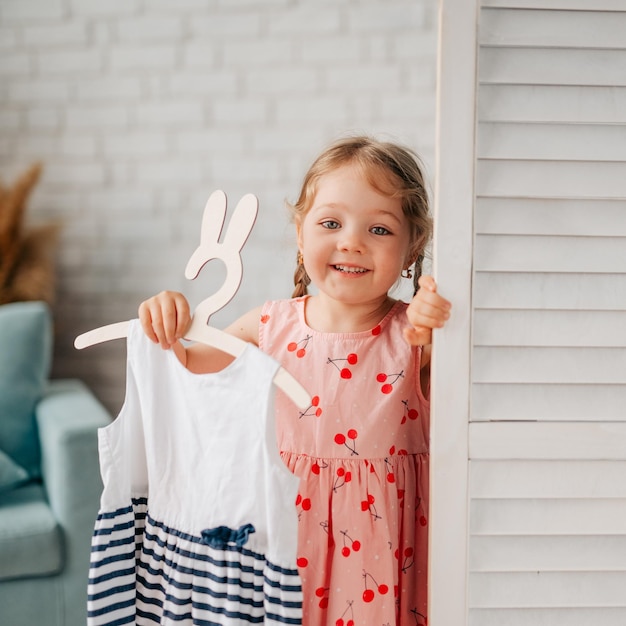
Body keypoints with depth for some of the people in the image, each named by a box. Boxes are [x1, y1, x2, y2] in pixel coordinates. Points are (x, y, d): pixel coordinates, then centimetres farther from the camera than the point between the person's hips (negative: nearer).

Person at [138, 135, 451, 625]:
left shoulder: (417, 333, -11)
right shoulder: (271, 325, -4)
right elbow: (185, 370, 8)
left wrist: (441, 336, -32)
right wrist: (165, 323, -11)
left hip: (380, 541, -2)